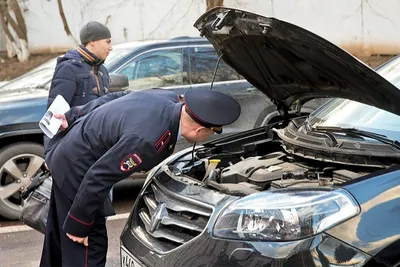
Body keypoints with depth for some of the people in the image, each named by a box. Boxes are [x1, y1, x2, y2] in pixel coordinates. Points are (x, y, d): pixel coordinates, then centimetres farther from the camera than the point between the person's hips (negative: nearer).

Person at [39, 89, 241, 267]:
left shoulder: (169, 100, -9)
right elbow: (97, 178, -31)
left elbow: (114, 98, 5)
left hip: (71, 155, 10)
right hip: (77, 167, -9)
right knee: (89, 246, -1)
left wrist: (75, 116, 14)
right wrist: (78, 224, -19)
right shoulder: (147, 140, -36)